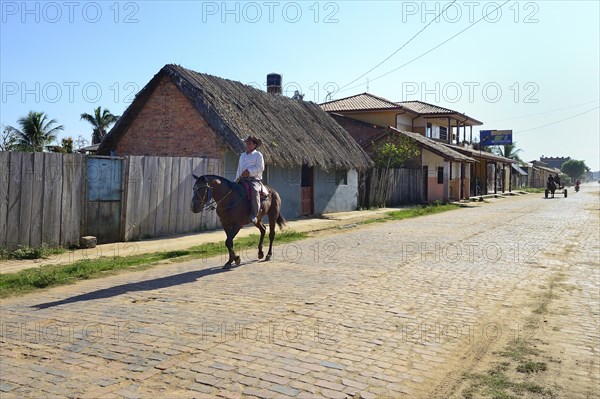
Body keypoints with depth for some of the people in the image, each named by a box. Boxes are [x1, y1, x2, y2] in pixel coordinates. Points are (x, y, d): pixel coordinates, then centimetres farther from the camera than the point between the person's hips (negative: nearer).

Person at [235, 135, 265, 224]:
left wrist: (249, 171, -18)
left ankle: (254, 215, -39)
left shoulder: (258, 155, 4)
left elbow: (260, 168, -8)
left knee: (254, 190, -36)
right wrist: (236, 180, 17)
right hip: (242, 179, 7)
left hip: (254, 179, -6)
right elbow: (239, 169, 28)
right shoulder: (242, 155, 24)